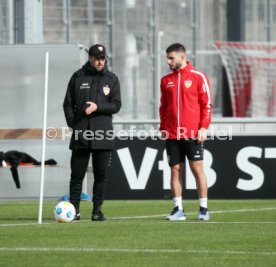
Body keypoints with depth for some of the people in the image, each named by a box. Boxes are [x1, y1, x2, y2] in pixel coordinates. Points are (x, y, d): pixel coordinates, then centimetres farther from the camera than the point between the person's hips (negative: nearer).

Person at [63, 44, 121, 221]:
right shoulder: (78, 77, 7)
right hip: (80, 135, 0)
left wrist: (98, 107, -16)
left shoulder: (112, 79, 8)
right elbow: (68, 103, 9)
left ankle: (97, 209, 8)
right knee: (77, 174, 0)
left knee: (101, 175, 1)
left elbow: (116, 105, 1)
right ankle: (74, 209, 5)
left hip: (103, 135, 0)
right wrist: (73, 123, -3)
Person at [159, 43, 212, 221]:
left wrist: (203, 127, -10)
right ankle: (178, 209, 7)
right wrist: (163, 128, 9)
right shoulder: (166, 80, 13)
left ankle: (204, 208, 3)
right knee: (175, 170, 3)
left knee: (197, 168, -2)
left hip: (193, 134, -4)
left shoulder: (198, 77, -1)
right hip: (172, 135, 4)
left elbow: (207, 104, -2)